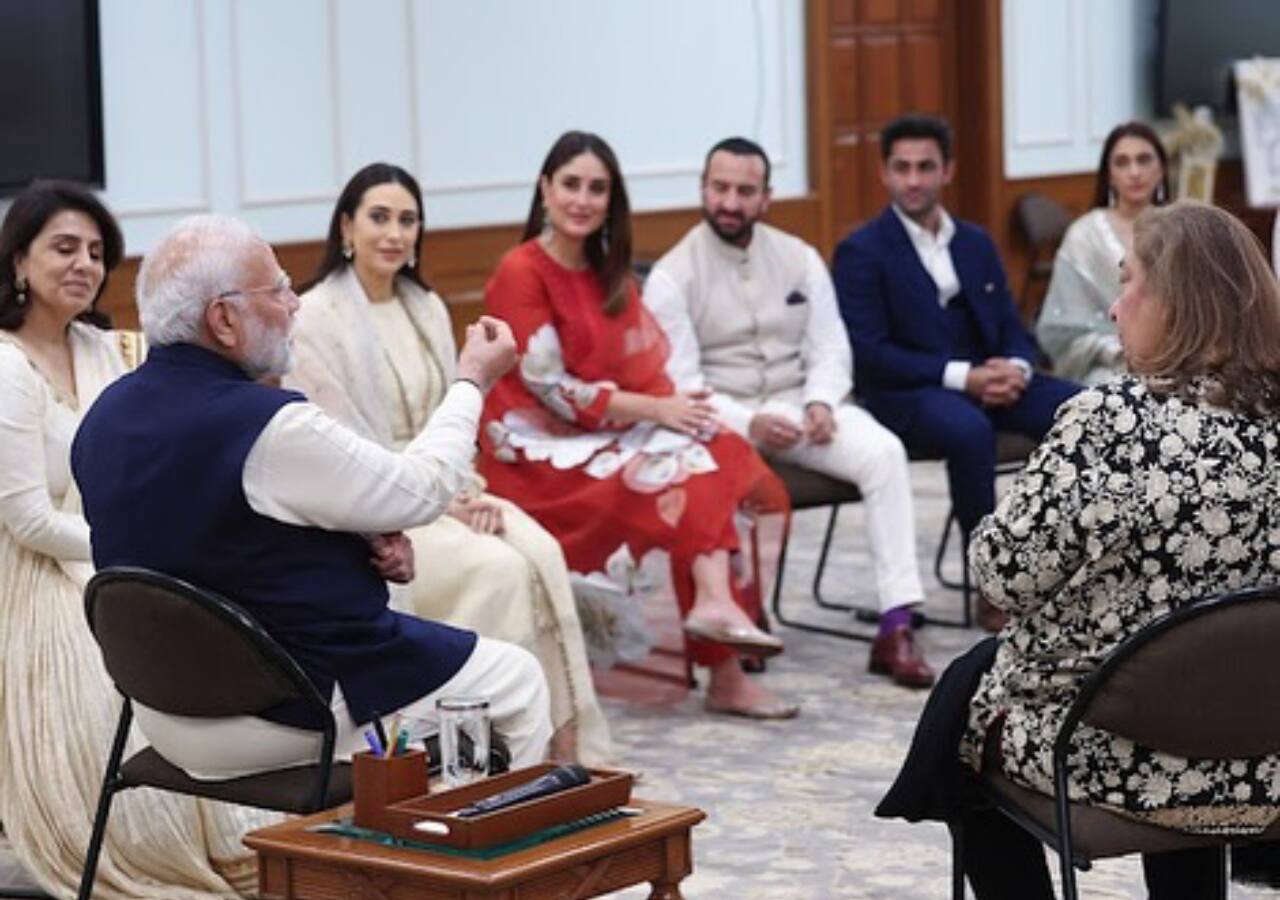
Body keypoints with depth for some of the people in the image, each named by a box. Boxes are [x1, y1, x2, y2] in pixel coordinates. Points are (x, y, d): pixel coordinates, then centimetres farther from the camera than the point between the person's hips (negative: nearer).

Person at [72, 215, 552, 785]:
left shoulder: (106, 416, -1)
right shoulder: (268, 427, -27)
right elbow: (422, 489, -13)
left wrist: (365, 538, -1)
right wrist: (473, 382, 3)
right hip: (292, 711, -9)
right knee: (518, 682, 11)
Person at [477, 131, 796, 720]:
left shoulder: (610, 275, 15)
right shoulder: (520, 273, -9)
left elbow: (646, 369, 11)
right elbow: (552, 390, -14)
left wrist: (676, 406, -11)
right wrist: (656, 409, -17)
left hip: (612, 434, 6)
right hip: (540, 451, -6)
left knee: (721, 459, -21)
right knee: (679, 476, -28)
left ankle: (716, 602, -34)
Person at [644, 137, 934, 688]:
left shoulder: (798, 258, 10)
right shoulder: (672, 277, -3)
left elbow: (829, 348, 9)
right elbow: (679, 384, -10)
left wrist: (821, 403, -14)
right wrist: (748, 424, -24)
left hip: (796, 405, 4)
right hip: (717, 417, -4)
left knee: (884, 451, -24)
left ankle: (896, 627, -28)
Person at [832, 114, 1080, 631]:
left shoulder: (976, 244, 18)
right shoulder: (862, 252, 0)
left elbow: (1013, 331, 17)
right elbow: (868, 353, -11)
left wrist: (1015, 370, -9)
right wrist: (961, 376, -19)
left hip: (987, 382, 6)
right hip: (905, 395, -6)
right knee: (969, 429, -39)